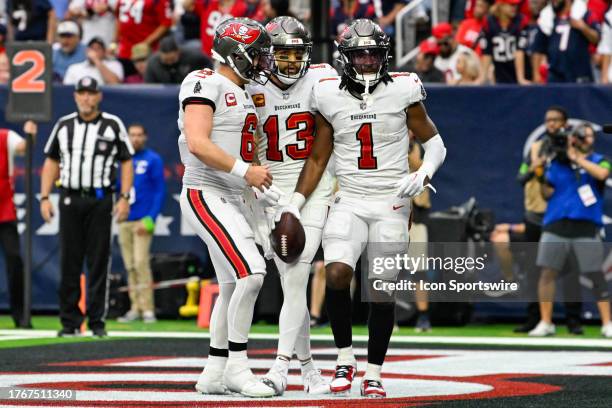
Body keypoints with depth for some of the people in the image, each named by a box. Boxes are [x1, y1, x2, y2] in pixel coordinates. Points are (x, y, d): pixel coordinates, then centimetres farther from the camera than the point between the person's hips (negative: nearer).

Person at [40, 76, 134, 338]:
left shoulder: (113, 125, 4)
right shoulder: (64, 125, 12)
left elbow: (126, 162, 4)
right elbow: (51, 162, 15)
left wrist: (124, 198, -6)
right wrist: (44, 197, 5)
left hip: (100, 200, -2)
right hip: (70, 200, 3)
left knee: (98, 262, -3)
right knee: (69, 262, 2)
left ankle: (97, 321, 1)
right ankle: (70, 322, 6)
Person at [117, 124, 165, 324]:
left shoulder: (153, 160, 0)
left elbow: (160, 191, -3)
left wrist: (150, 219, -12)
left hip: (142, 221, -5)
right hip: (124, 220, 5)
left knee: (141, 262, -14)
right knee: (130, 266, 5)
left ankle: (148, 309, -13)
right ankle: (135, 307, 10)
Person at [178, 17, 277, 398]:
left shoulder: (245, 96, 18)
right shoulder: (206, 84, -11)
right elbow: (198, 144, -21)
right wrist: (245, 171, -22)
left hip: (233, 199, 10)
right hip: (206, 194, -10)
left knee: (232, 287, 13)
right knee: (252, 272, -19)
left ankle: (214, 373, 21)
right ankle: (237, 369, -12)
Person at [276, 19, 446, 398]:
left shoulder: (402, 92, -4)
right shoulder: (330, 96, 2)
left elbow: (435, 143, 6)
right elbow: (317, 160, 10)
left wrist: (423, 175, -13)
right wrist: (293, 206, 4)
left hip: (391, 204, -1)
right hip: (349, 203, 1)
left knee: (382, 291, -1)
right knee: (336, 274, -20)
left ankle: (374, 372, 14)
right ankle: (345, 357, -2)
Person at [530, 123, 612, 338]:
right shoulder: (556, 162, 12)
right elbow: (547, 192, 10)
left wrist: (576, 158, -12)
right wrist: (542, 176, -6)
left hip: (587, 226, -2)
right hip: (556, 223, 2)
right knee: (548, 272, -3)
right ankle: (545, 323, 5)